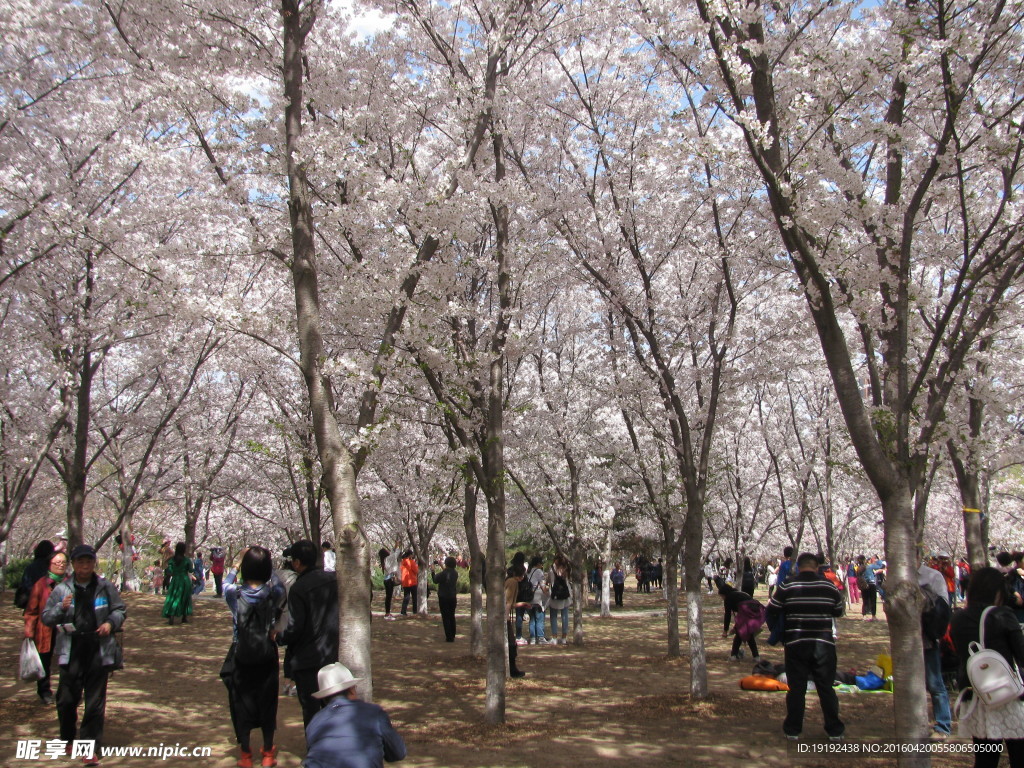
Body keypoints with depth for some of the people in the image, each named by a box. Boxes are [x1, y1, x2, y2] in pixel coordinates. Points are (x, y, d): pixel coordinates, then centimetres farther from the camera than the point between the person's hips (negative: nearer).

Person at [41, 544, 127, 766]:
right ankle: (68, 738, 34)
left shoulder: (106, 588, 3)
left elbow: (121, 610, 12)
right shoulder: (61, 590, 2)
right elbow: (46, 618, 4)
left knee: (95, 703, 4)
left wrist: (111, 622, -8)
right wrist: (61, 608, -15)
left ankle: (91, 747, 13)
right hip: (71, 653, 1)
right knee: (66, 700, 8)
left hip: (99, 652, 0)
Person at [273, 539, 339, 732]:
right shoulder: (334, 580, 1)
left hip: (307, 660, -6)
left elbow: (294, 629, -18)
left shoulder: (298, 589, -17)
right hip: (333, 656, 6)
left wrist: (278, 636, 0)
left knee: (311, 709, 5)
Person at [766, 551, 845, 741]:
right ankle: (834, 730, 17)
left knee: (796, 688, 8)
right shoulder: (829, 586, -2)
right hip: (824, 643, 1)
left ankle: (793, 730, 13)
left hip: (796, 643, -1)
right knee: (826, 688, 11)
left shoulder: (786, 587, -6)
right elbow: (839, 611, 11)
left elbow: (771, 612, -1)